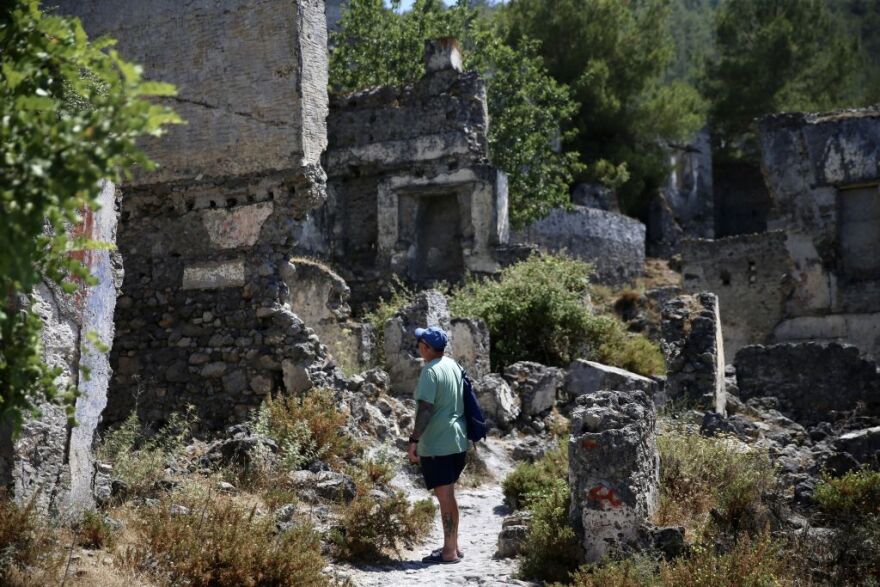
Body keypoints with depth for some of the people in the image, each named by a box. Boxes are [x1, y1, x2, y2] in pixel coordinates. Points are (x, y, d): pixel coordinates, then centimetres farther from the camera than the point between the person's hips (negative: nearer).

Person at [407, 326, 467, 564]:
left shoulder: (431, 371, -16)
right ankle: (453, 545, 27)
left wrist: (414, 440, -19)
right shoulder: (453, 366, 10)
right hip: (458, 441, 9)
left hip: (437, 445, -9)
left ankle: (449, 552, 2)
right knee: (449, 495, 19)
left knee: (444, 498, -3)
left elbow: (426, 409, -22)